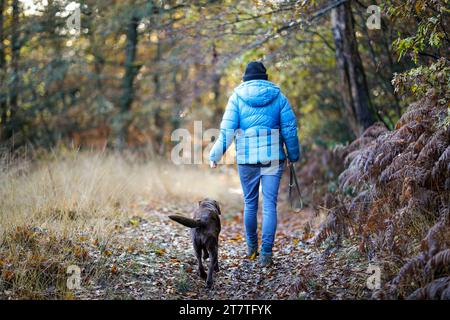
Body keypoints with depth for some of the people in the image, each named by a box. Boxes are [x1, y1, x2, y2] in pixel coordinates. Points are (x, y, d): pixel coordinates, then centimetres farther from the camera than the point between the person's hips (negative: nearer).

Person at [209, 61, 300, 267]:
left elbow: (227, 130, -3)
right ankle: (266, 253, -6)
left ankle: (251, 246, 28)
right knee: (269, 205, -1)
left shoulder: (237, 97, 2)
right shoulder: (278, 96, 4)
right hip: (273, 158, 0)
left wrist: (214, 156, 4)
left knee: (250, 203, 15)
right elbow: (290, 129, 3)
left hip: (246, 158, 0)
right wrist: (294, 155, 14)